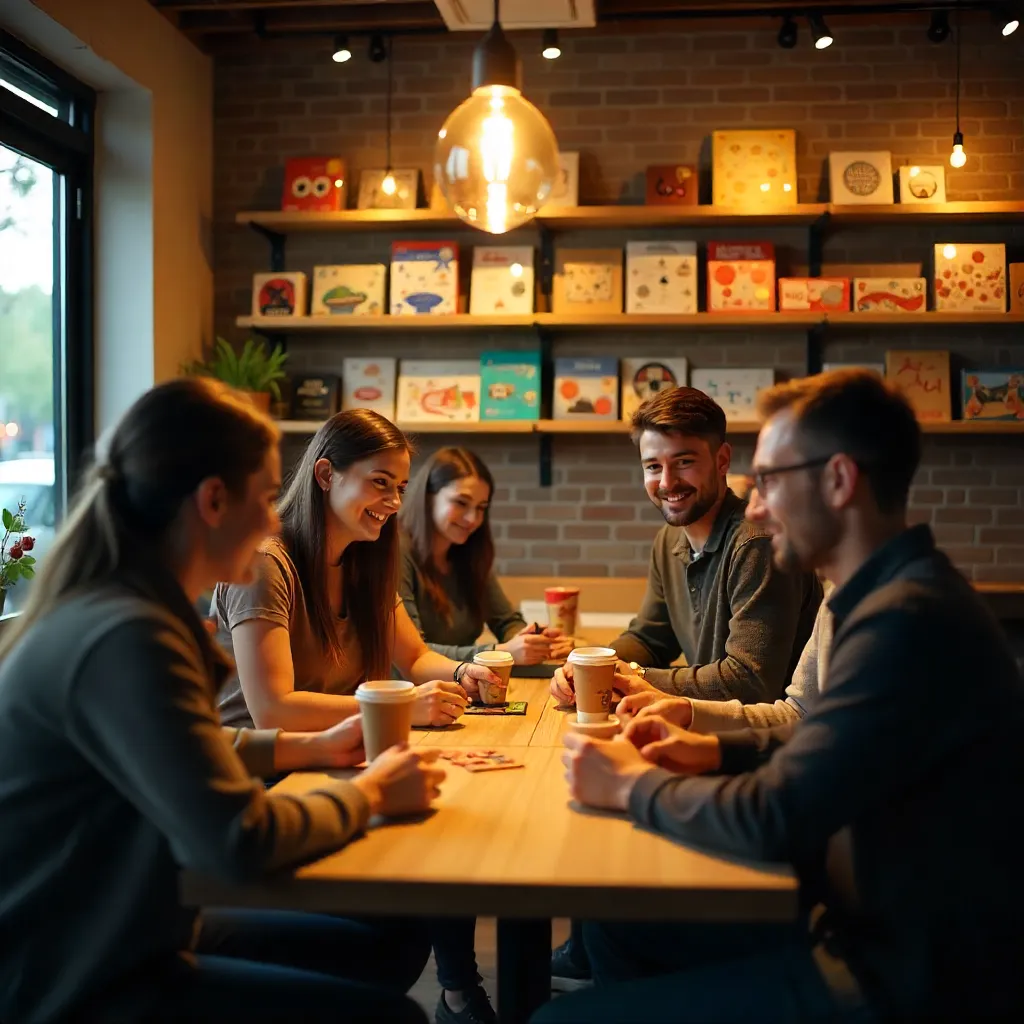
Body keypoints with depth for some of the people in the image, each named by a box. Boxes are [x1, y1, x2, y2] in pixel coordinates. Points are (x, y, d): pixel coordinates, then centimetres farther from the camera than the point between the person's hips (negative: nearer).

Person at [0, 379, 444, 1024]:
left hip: (123, 935, 10)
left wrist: (312, 748, 11)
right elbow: (241, 839, -32)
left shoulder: (126, 609, 5)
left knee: (396, 947, 10)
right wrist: (370, 794, -15)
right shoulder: (125, 638, -28)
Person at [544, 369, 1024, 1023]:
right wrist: (718, 750, 6)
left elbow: (775, 818, -26)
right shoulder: (898, 596, 8)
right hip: (882, 926, 10)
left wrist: (633, 785, -9)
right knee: (615, 926, 15)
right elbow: (831, 744, 21)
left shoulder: (908, 619, -26)